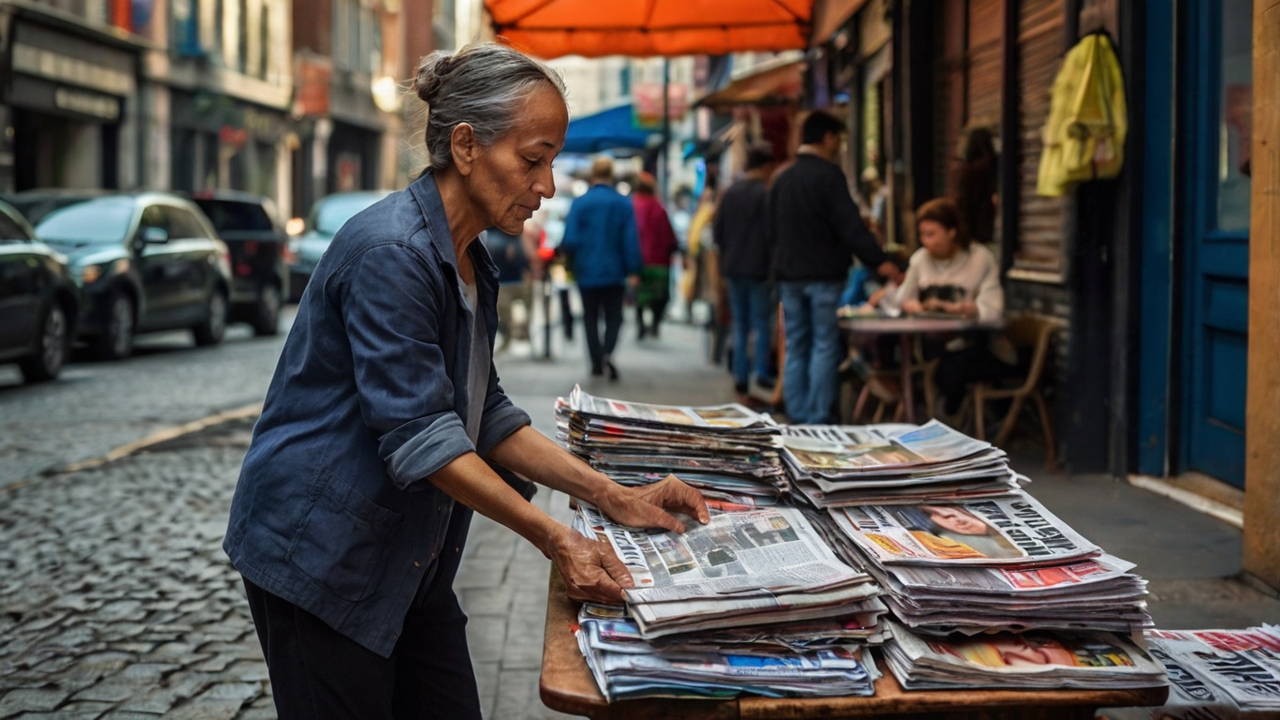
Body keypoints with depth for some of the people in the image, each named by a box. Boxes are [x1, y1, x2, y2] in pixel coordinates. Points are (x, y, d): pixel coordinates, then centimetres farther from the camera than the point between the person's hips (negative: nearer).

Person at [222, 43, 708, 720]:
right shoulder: (392, 252, -21)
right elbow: (420, 437, -24)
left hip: (405, 560, 9)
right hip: (320, 556, -9)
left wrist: (614, 497, 2)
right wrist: (554, 539, -24)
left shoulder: (469, 262, 8)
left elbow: (485, 415, 10)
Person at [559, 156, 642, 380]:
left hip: (586, 272, 0)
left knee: (590, 317, 13)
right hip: (614, 272, 0)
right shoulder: (624, 204, -5)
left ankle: (597, 363, 12)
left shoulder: (579, 204, -9)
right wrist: (633, 271, -3)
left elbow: (570, 240, -12)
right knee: (613, 316, 11)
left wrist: (572, 259, 10)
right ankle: (607, 352, -15)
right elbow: (631, 241, -8)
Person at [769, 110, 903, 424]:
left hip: (788, 272, 7)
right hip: (823, 274, -7)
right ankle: (818, 418, -6)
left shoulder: (782, 178, 12)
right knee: (825, 347, -3)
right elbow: (849, 224, -18)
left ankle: (796, 417, 10)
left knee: (795, 348, 9)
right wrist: (878, 260, -19)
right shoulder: (828, 175, -11)